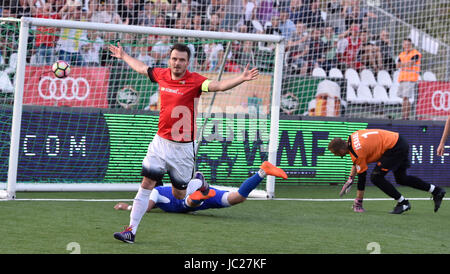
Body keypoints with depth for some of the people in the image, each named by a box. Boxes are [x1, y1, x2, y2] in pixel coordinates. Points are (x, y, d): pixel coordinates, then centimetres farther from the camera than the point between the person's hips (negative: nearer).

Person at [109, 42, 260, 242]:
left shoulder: (194, 81, -13)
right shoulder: (161, 75, 2)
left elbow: (218, 85, -29)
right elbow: (141, 68, 23)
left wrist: (242, 79, -45)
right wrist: (123, 56, 37)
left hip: (183, 147, -4)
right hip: (160, 142, 4)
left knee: (179, 195, 7)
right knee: (146, 185, -2)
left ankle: (199, 185, 41)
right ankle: (132, 229, 3)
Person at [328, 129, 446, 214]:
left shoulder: (358, 152, -20)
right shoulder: (352, 137, 5)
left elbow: (362, 176, -14)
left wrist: (359, 201, -7)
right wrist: (351, 178, 18)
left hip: (395, 149, -10)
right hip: (399, 140, 10)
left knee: (376, 177, -10)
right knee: (401, 179, 21)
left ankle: (402, 203, -3)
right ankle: (436, 190, 27)